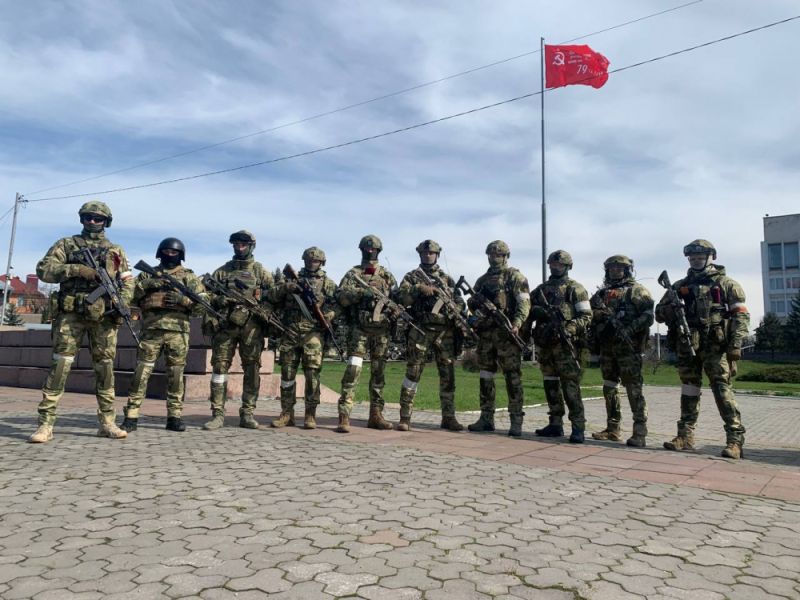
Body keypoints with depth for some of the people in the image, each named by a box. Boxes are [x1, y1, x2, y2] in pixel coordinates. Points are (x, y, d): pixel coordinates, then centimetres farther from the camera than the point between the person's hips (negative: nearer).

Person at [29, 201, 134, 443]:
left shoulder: (116, 251, 16)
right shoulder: (66, 244, 10)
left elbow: (128, 281, 12)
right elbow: (43, 269, 1)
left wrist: (122, 303, -6)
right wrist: (75, 269, -14)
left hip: (104, 316, 2)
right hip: (71, 313, -2)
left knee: (105, 367, 4)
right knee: (60, 365, -7)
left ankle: (107, 422, 11)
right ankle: (45, 424, -4)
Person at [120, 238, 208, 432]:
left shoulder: (189, 276, 13)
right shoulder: (147, 274, 17)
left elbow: (203, 301, 4)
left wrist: (182, 298, -11)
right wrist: (147, 284, -8)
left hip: (178, 331, 0)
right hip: (151, 329, 1)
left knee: (176, 374, 3)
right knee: (141, 372, -4)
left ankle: (174, 416, 10)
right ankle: (131, 417, -1)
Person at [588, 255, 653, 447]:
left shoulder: (636, 290, 0)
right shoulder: (602, 292, 19)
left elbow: (648, 316, -9)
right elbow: (593, 316, 21)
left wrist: (627, 330, -19)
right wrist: (594, 338, 5)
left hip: (627, 345, -6)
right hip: (606, 345, 7)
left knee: (633, 388, -7)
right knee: (609, 387, 10)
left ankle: (639, 433, -5)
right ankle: (612, 429, 18)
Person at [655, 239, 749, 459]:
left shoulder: (726, 284, 6)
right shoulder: (680, 286, 16)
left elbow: (741, 316, 0)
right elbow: (659, 313, 16)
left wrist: (736, 344, -11)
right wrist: (671, 309, -7)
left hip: (715, 346, -4)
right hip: (687, 346, 4)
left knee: (722, 389, -10)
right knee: (689, 390, 7)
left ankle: (735, 440, -7)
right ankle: (685, 436, 12)